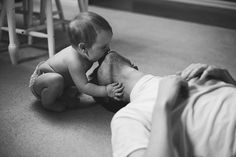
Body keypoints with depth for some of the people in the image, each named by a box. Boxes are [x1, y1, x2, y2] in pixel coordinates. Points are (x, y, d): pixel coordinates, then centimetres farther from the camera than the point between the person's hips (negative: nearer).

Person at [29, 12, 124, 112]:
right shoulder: (75, 62, -40)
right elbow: (83, 87, -35)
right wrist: (106, 91, -42)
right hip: (38, 80, -9)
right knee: (56, 80, -39)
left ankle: (63, 94, 14)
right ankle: (47, 102, -11)